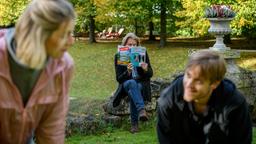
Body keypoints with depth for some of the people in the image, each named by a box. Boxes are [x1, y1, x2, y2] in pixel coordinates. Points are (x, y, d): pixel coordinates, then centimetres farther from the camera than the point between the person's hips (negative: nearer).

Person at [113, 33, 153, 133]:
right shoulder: (119, 56, -4)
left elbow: (150, 74, 1)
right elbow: (119, 78, -8)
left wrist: (146, 69, -23)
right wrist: (128, 72, -29)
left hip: (142, 84, 1)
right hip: (126, 83, 0)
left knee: (132, 91, -34)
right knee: (132, 83, -36)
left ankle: (134, 123, -34)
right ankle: (141, 110, -53)